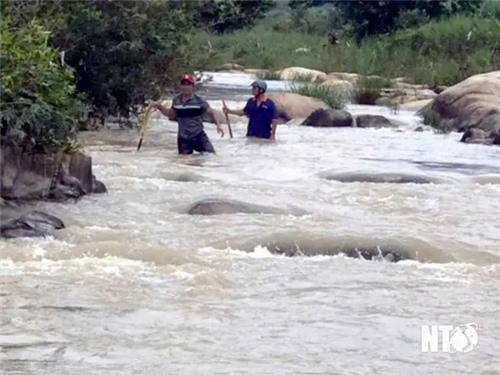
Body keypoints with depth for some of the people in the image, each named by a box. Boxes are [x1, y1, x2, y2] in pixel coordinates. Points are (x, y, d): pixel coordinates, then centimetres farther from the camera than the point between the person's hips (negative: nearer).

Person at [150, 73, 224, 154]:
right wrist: (159, 106, 6)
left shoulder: (199, 100, -10)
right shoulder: (176, 100, 1)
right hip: (183, 139, 3)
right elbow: (171, 115, 17)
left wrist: (218, 125, -15)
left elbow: (211, 112, -2)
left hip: (199, 136, -3)